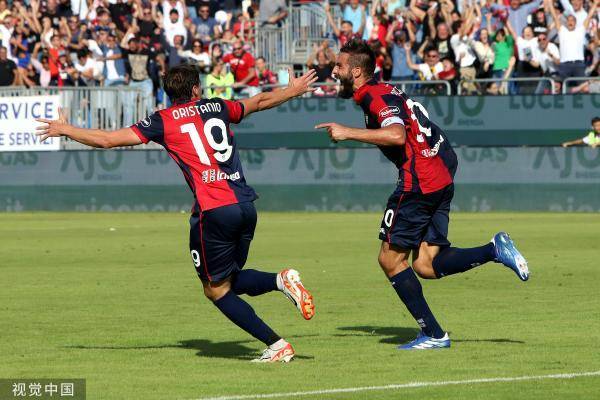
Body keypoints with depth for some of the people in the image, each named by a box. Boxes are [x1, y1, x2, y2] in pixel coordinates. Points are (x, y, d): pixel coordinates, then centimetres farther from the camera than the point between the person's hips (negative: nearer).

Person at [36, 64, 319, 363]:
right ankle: (281, 280, -7)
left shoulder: (163, 120, 3)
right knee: (230, 280, 22)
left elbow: (106, 139, 5)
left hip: (213, 211, -5)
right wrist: (292, 91, 54)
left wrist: (65, 129, 20)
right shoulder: (217, 108, 15)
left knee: (217, 290, 8)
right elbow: (260, 101, 34)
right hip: (245, 206, 5)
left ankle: (276, 345, -2)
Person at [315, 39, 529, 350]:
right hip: (441, 180, 10)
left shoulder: (375, 96, -11)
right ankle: (495, 249, -5)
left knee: (390, 259, 0)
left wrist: (348, 133, -22)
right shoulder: (383, 93, 20)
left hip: (418, 182, -10)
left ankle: (432, 334, 0)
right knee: (425, 265, 6)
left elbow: (397, 135, -28)